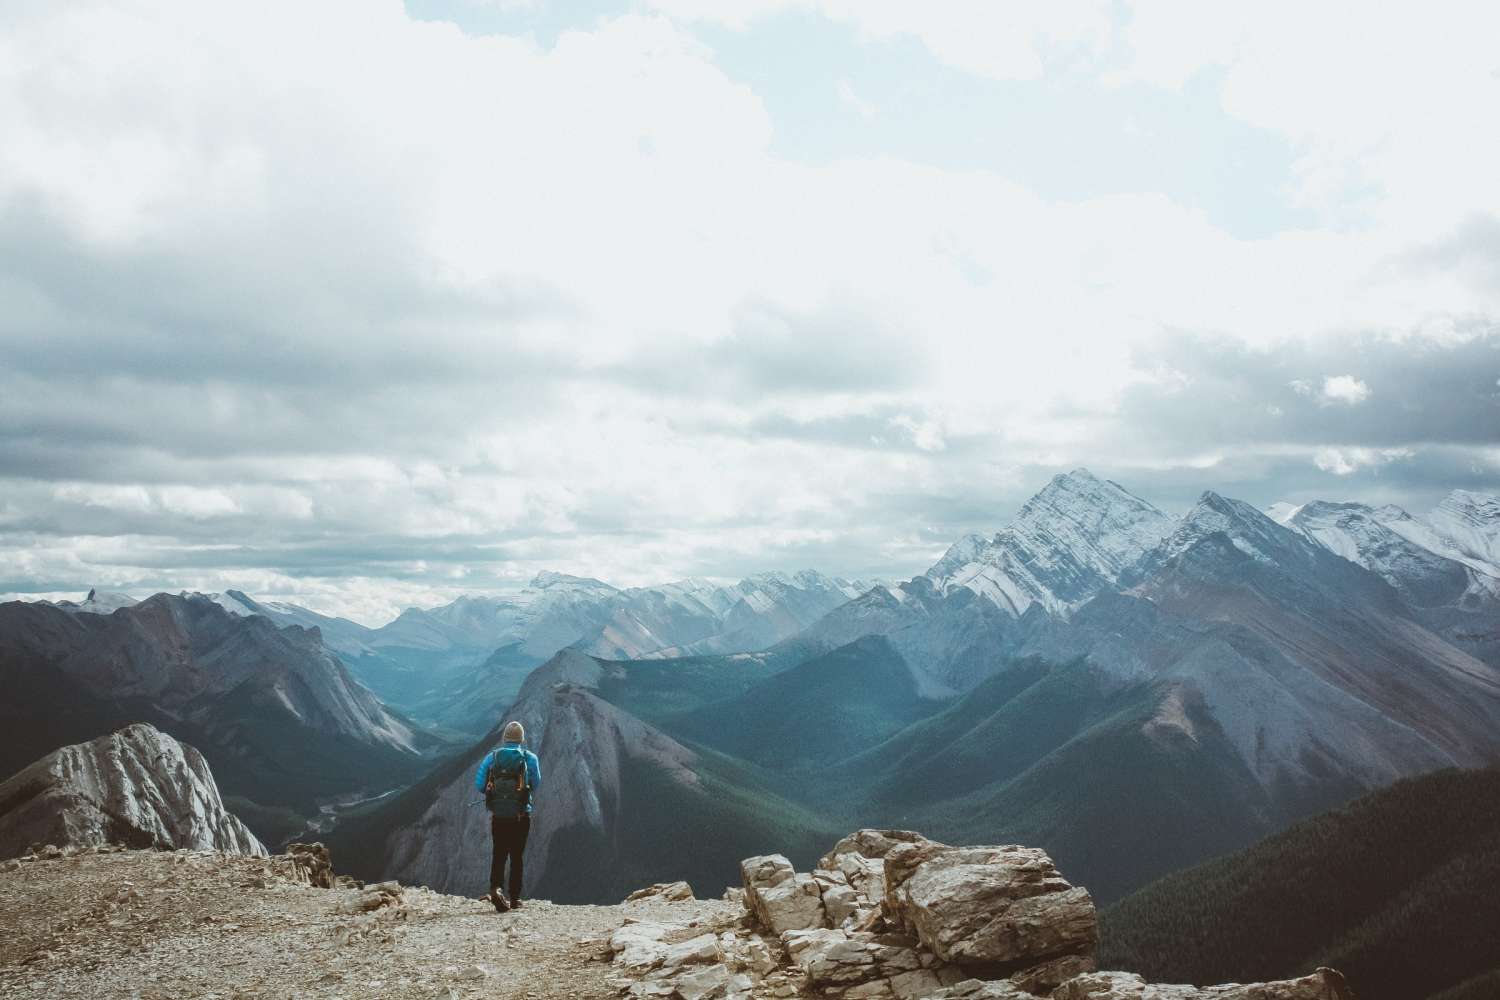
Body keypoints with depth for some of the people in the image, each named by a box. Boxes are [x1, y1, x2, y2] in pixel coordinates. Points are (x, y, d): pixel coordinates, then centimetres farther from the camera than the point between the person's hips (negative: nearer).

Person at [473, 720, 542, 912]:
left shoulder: (492, 756, 1)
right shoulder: (530, 758, -2)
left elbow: (478, 784, -3)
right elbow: (536, 784, -4)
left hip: (498, 815, 1)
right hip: (521, 815, -1)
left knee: (498, 854, 7)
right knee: (516, 856, 9)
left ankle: (495, 888, -17)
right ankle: (515, 898, 12)